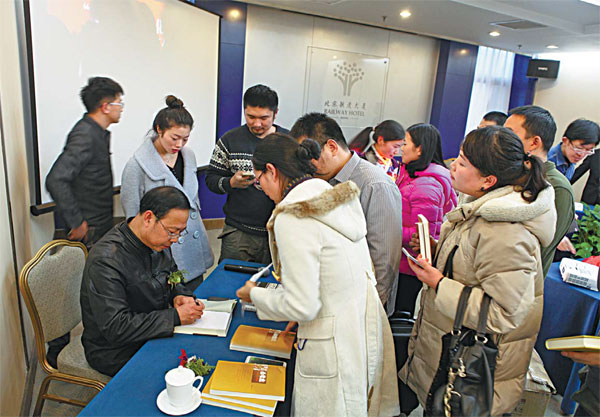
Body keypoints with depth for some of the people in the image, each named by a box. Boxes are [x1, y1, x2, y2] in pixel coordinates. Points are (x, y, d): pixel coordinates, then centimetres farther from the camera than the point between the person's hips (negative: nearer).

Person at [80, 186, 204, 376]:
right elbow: (116, 328, -28)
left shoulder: (158, 242, 0)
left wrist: (179, 296, -6)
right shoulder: (106, 261, -26)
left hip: (154, 333, 8)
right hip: (118, 352, -7)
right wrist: (176, 317, -27)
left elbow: (172, 281, 17)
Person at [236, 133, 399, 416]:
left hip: (335, 346, -8)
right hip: (369, 327, 8)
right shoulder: (340, 199, 4)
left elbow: (302, 306, -20)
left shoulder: (292, 219, -22)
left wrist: (255, 295, -3)